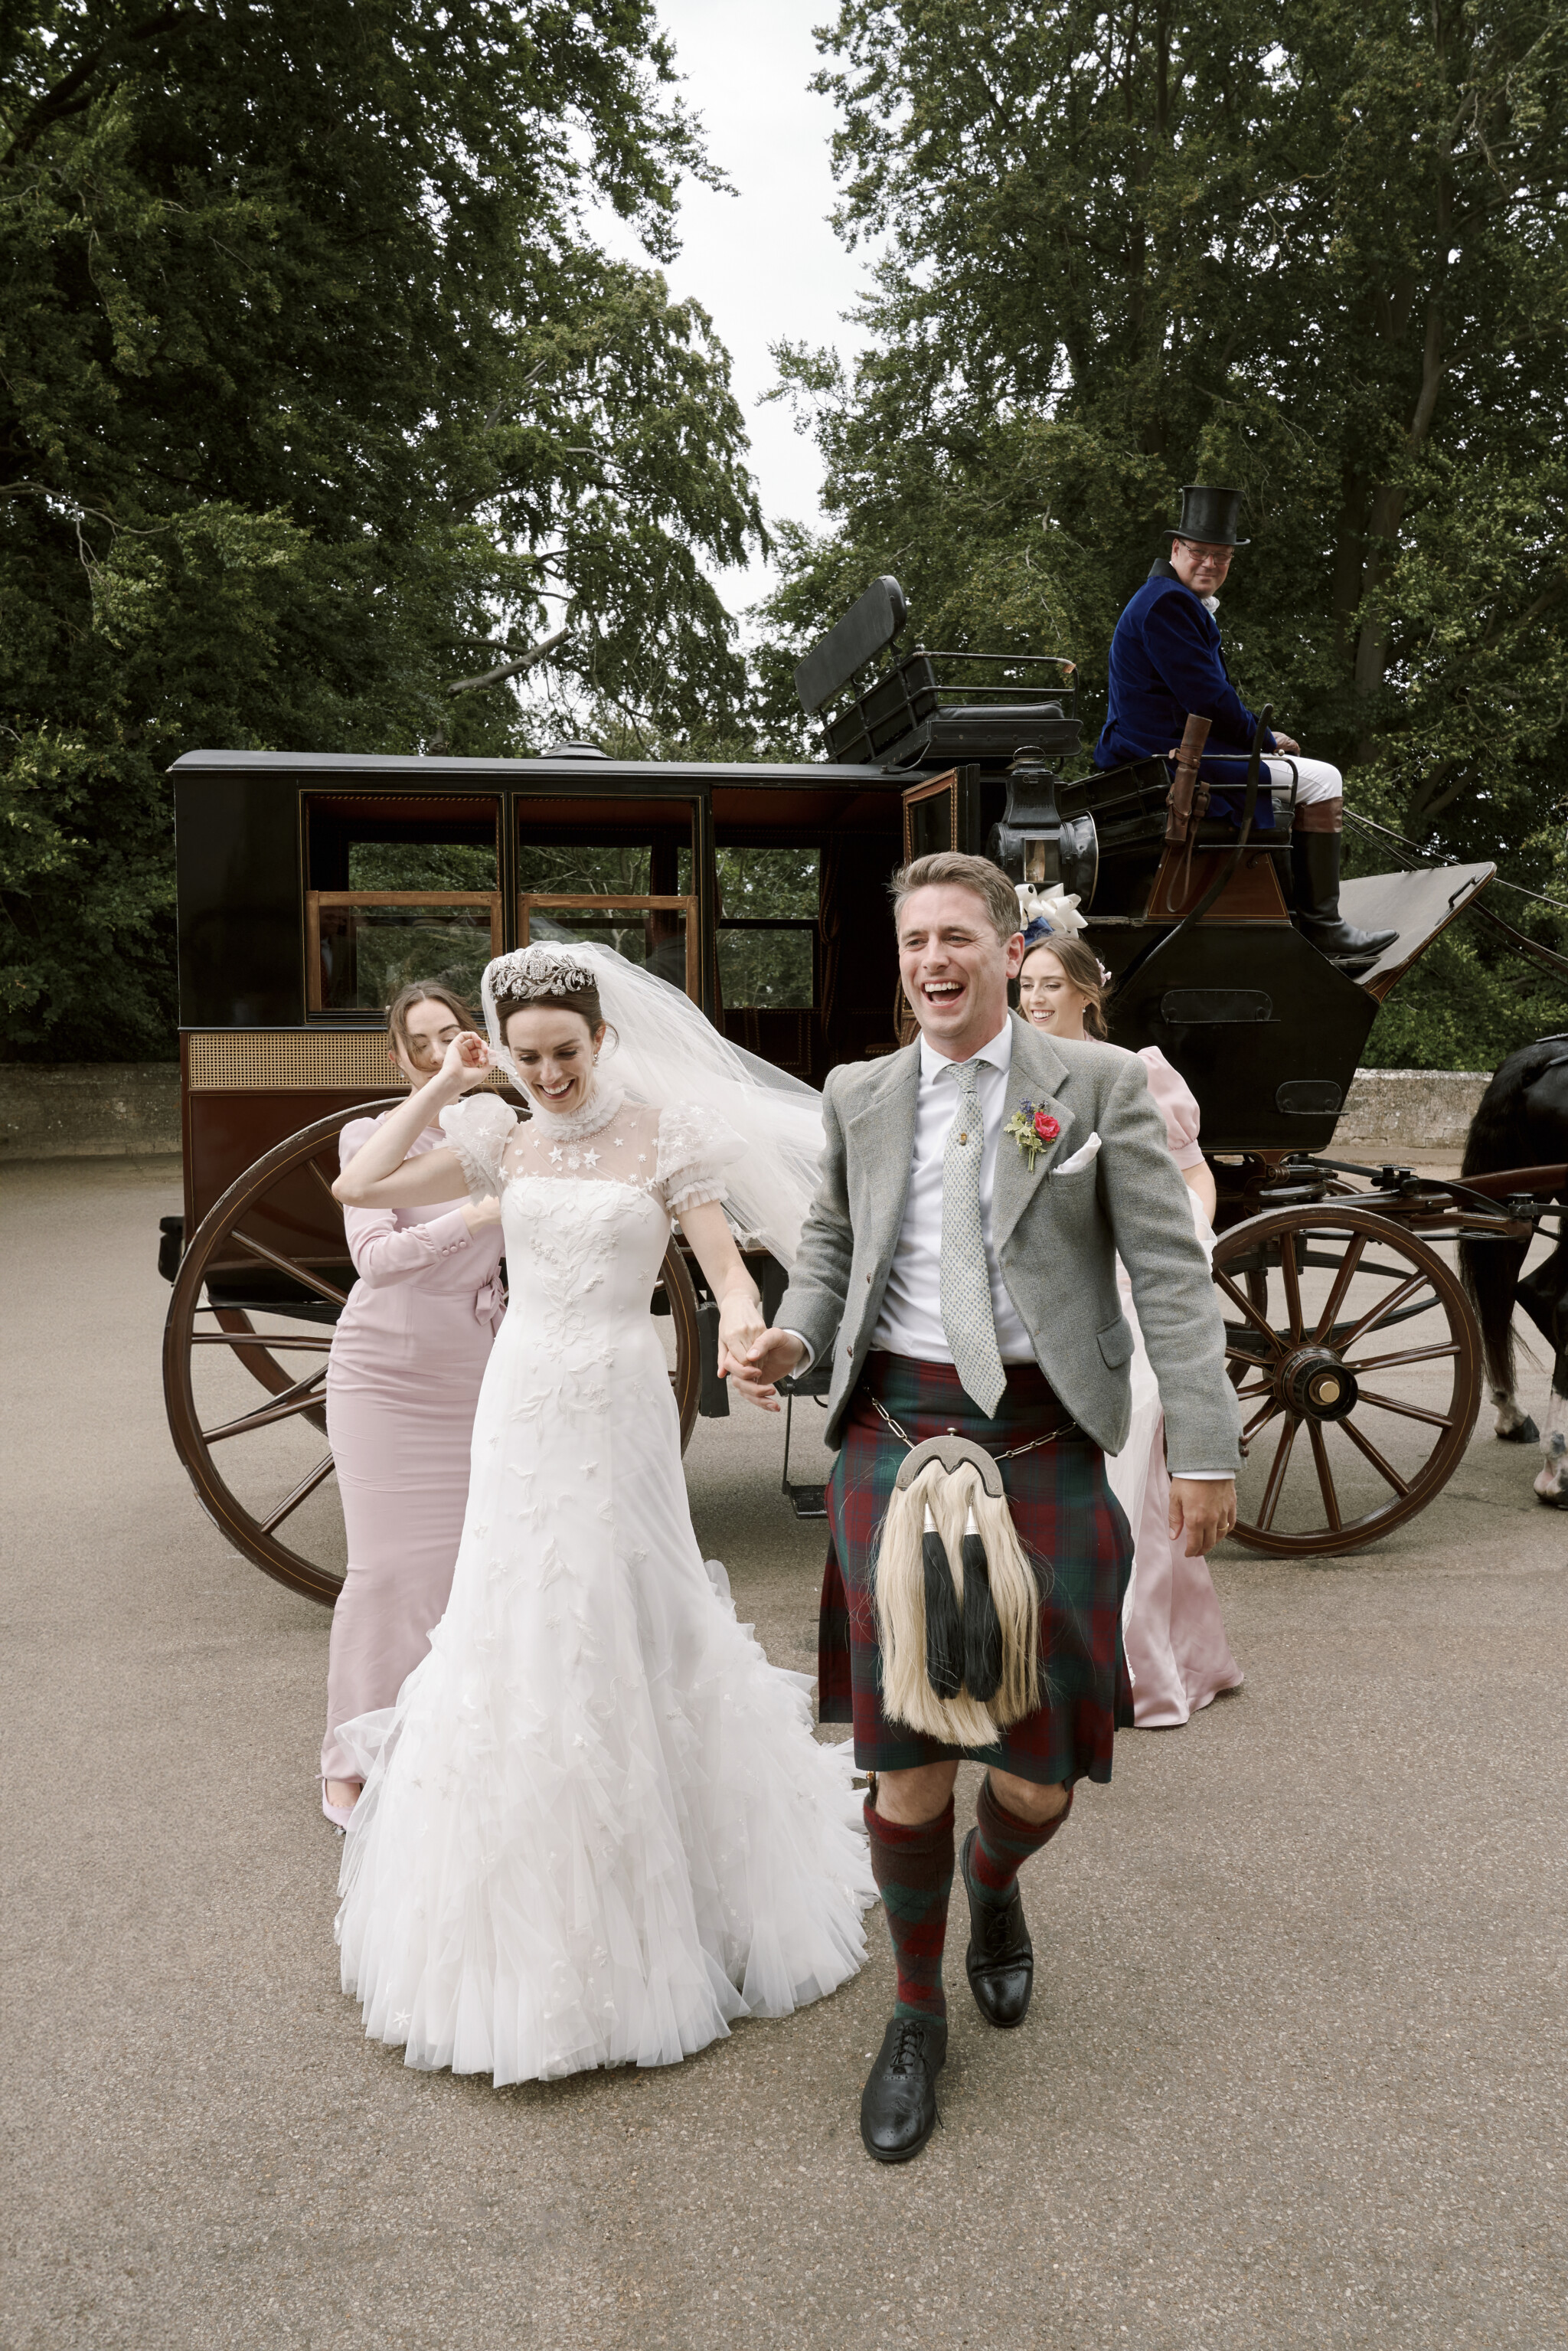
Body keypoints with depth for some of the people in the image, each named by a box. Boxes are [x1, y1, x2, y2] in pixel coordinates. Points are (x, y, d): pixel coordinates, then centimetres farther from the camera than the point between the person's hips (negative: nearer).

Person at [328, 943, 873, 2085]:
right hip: (521, 1402, 3)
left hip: (619, 1403, -3)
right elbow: (360, 1186, 1)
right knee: (517, 1636, 9)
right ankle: (529, 1914, 29)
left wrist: (741, 1319, -30)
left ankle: (661, 1884, 29)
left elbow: (729, 1268, -8)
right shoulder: (501, 1135, 4)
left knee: (630, 1631, 6)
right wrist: (442, 1088, 0)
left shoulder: (666, 1132, -5)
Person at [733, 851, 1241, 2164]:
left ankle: (993, 1882, 43)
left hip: (1043, 1440, -1)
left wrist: (1205, 1447, -8)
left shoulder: (1102, 1086, 0)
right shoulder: (860, 1097, 9)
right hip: (896, 1432, 2)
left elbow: (1169, 1272, -2)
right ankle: (917, 2018, 29)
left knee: (1041, 1774, 4)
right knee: (908, 1758, 3)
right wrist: (794, 1337, -2)